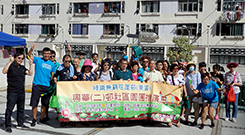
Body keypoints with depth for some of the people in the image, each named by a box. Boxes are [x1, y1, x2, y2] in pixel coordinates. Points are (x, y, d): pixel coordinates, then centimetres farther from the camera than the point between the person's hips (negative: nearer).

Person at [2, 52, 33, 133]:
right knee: (9, 109, -2)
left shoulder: (22, 68, 15)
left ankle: (20, 124, 25)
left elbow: (30, 73, 9)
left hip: (21, 92, 7)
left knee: (21, 108, 14)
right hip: (12, 92, -7)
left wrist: (30, 64, 1)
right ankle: (7, 126, 5)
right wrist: (10, 61, -25)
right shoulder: (11, 66, -5)